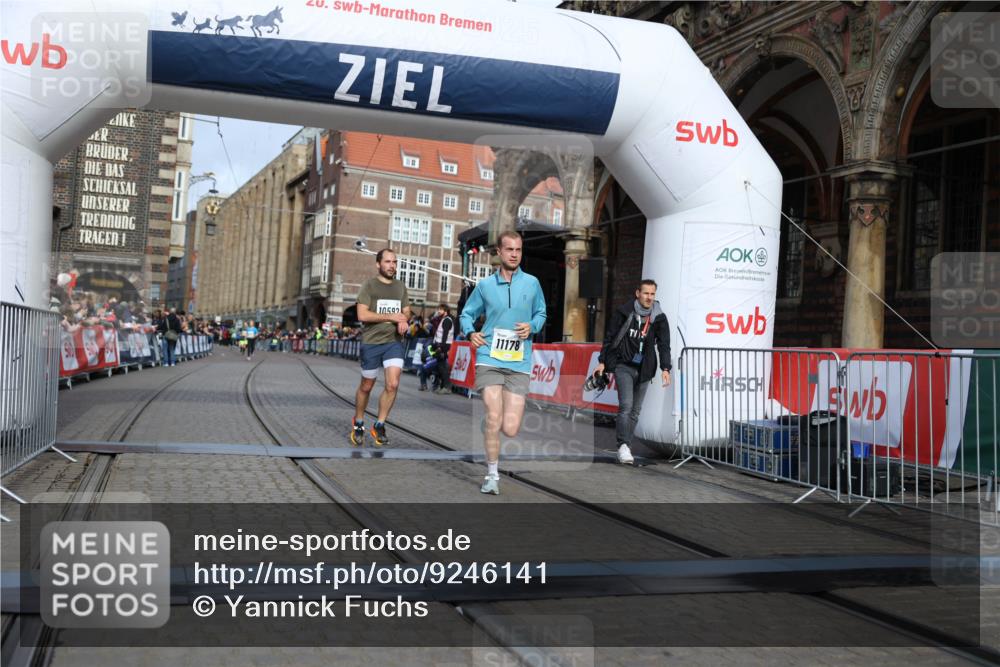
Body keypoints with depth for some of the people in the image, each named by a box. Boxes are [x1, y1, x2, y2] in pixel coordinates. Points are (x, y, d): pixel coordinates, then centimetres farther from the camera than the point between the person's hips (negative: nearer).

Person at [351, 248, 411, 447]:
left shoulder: (401, 287, 12)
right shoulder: (369, 286, -4)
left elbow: (406, 312, 16)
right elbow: (362, 315, -13)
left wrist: (404, 320, -9)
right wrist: (391, 317, -14)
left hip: (395, 341, 3)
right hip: (371, 343, -3)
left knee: (393, 384, -11)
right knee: (366, 386, 8)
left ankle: (379, 425, 4)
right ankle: (358, 424, 28)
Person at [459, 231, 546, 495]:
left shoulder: (532, 283, 7)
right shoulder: (485, 285, 6)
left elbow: (541, 313, 19)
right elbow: (467, 313, 17)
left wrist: (532, 327, -3)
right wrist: (470, 332, -4)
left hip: (519, 362, 1)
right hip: (489, 358, -1)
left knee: (510, 429, -5)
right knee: (493, 417, -14)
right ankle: (492, 475, 5)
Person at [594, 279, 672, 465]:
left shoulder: (659, 318, 2)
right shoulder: (623, 313, -4)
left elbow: (664, 345, 0)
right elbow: (610, 338, 2)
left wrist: (665, 368, -12)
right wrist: (602, 362, 1)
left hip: (644, 370, 3)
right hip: (623, 366, -3)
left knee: (635, 410, 9)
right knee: (626, 406, -17)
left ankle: (626, 447, 18)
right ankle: (623, 445, -17)